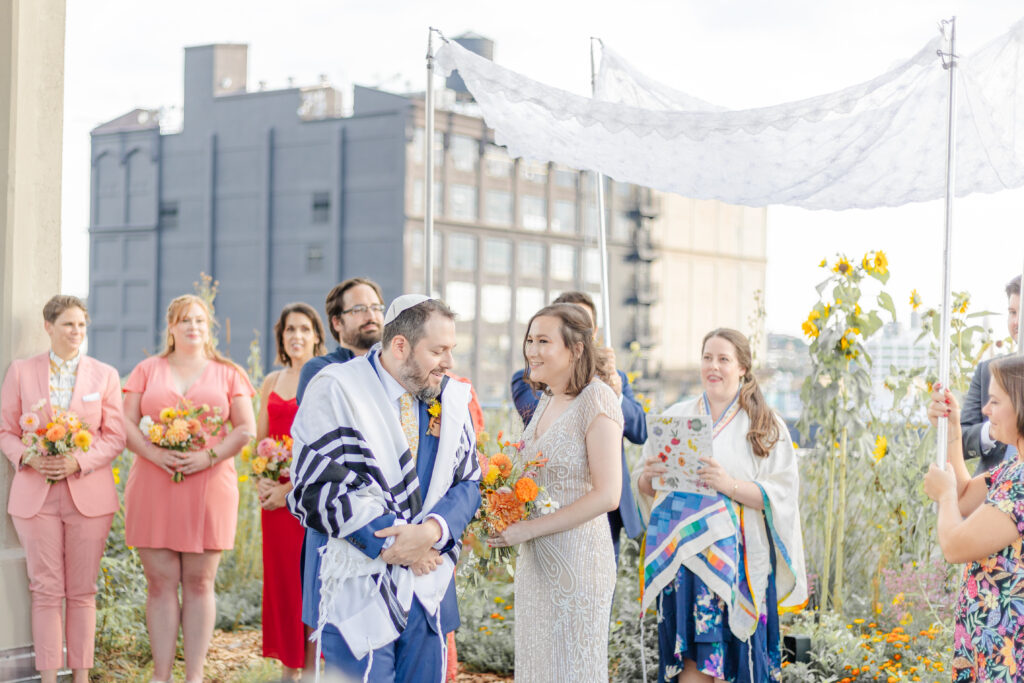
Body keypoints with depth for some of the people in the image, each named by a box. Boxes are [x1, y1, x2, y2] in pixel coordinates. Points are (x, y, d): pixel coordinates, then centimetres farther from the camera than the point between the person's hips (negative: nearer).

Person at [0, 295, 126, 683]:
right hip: (36, 495, 0)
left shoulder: (105, 375, 8)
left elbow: (115, 437, 5)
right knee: (46, 591, 0)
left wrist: (79, 461, -11)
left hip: (89, 494, 0)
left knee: (82, 591, 5)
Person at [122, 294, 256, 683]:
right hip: (153, 486, 1)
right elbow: (126, 424, 5)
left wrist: (209, 456, -11)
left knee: (199, 583, 0)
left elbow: (246, 430, 5)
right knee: (160, 584, 0)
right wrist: (152, 452, -13)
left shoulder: (228, 374, 11)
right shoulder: (147, 370, 13)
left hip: (209, 487, 0)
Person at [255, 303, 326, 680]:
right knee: (281, 578, 7)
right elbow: (260, 440, 16)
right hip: (275, 494, 5)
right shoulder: (272, 382, 13)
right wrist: (260, 481, -2)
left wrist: (292, 488, -15)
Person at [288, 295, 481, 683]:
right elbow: (317, 488, -13)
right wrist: (395, 540, -15)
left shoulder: (452, 399, 9)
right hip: (360, 589, -5)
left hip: (428, 590, 5)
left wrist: (433, 530, -13)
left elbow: (469, 483, 9)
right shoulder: (336, 389, -7)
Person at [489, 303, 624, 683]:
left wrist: (528, 529, -19)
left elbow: (606, 495, -20)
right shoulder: (548, 401, 10)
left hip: (577, 559, -8)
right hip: (536, 561, 8)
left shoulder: (597, 402, -15)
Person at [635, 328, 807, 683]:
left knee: (733, 654, -7)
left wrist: (730, 485, -21)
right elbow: (643, 487, 15)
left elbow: (781, 494, -7)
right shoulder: (676, 416, 13)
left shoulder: (766, 427, 3)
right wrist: (648, 477, -8)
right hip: (680, 551, 3)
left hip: (732, 555, -2)